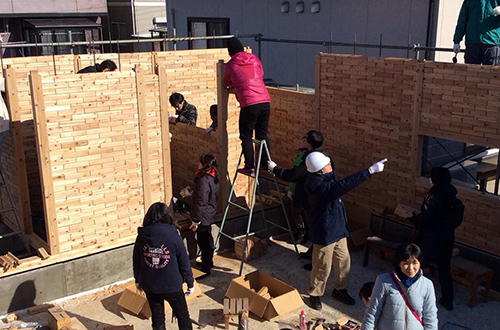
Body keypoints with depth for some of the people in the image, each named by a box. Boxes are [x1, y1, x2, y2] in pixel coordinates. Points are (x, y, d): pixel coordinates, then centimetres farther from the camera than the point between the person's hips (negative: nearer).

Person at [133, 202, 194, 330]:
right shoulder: (173, 236, -15)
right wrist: (190, 283, 2)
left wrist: (138, 280, 20)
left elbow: (136, 261, 5)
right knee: (183, 316, 15)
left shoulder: (141, 237, -6)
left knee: (157, 317, 18)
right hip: (171, 285, -3)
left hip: (149, 285, 3)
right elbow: (184, 262, -10)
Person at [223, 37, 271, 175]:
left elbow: (227, 83, 17)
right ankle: (266, 164, 20)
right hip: (265, 101, 5)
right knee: (262, 134, 16)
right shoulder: (255, 59, 13)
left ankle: (249, 167, 7)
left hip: (249, 104, -5)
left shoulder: (231, 65, 2)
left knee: (246, 136, 7)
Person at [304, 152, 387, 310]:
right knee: (322, 266, 8)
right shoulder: (316, 185, -32)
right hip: (324, 232, -9)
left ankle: (339, 290, 40)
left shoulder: (326, 177, -2)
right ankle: (315, 294, 31)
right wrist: (370, 171, -44)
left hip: (338, 228, 9)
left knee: (343, 261, 19)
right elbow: (342, 186, -43)